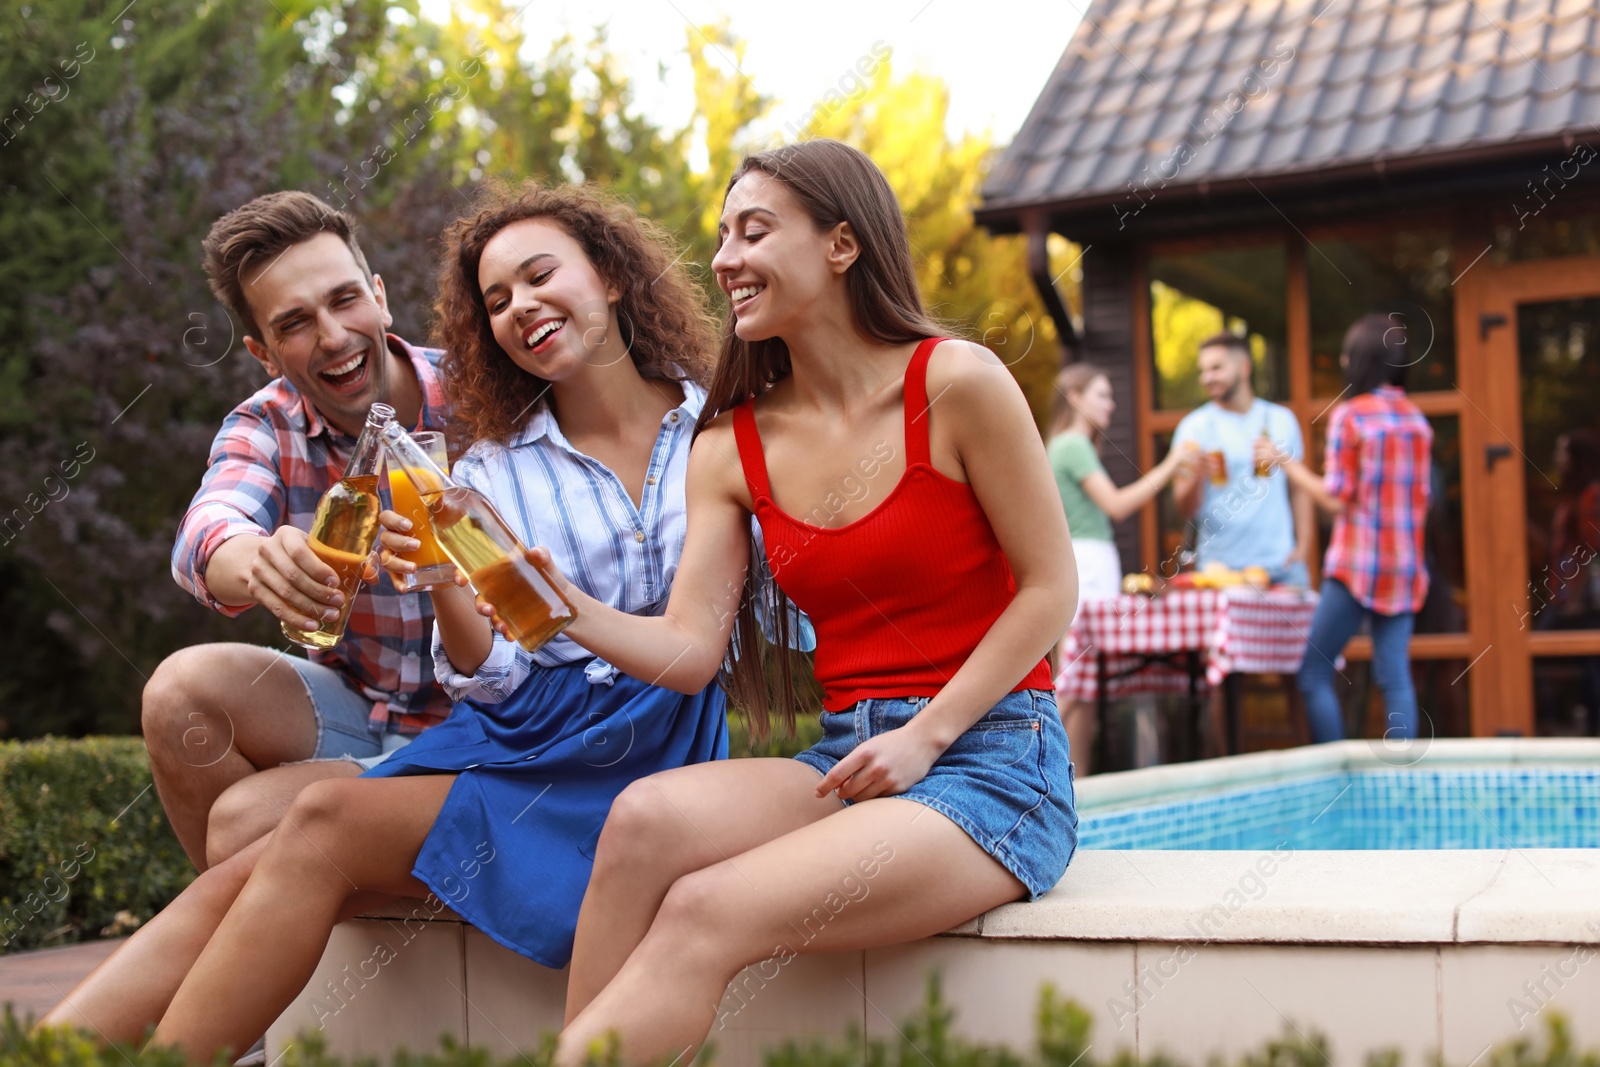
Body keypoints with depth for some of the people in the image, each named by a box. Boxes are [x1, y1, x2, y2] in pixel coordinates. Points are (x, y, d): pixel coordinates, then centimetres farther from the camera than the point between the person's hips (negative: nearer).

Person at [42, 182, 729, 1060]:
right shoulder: (489, 466, 13)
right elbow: (495, 678, 5)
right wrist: (444, 584, -14)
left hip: (652, 748, -4)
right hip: (518, 738, 4)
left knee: (326, 824, -26)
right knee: (233, 887, -19)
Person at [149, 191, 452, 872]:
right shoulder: (266, 427, -4)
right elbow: (207, 530, -25)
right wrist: (258, 562, -51)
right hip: (352, 705, 5)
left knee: (242, 825, -23)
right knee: (184, 688, -20)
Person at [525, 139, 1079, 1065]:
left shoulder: (955, 383, -5)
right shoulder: (731, 449, 9)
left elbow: (1050, 589, -5)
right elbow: (687, 650, 1)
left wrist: (925, 736, -12)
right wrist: (564, 606, -17)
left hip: (990, 760, -5)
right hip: (846, 759, 5)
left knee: (704, 914, -27)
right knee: (647, 818, -26)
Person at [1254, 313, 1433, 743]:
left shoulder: (1348, 416, -8)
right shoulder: (1417, 418, 10)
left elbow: (1335, 499, -10)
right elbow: (1421, 497, 13)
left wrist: (1286, 462, -1)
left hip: (1357, 565, -6)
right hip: (1405, 565, 6)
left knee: (1314, 673, 0)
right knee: (1395, 679, 5)